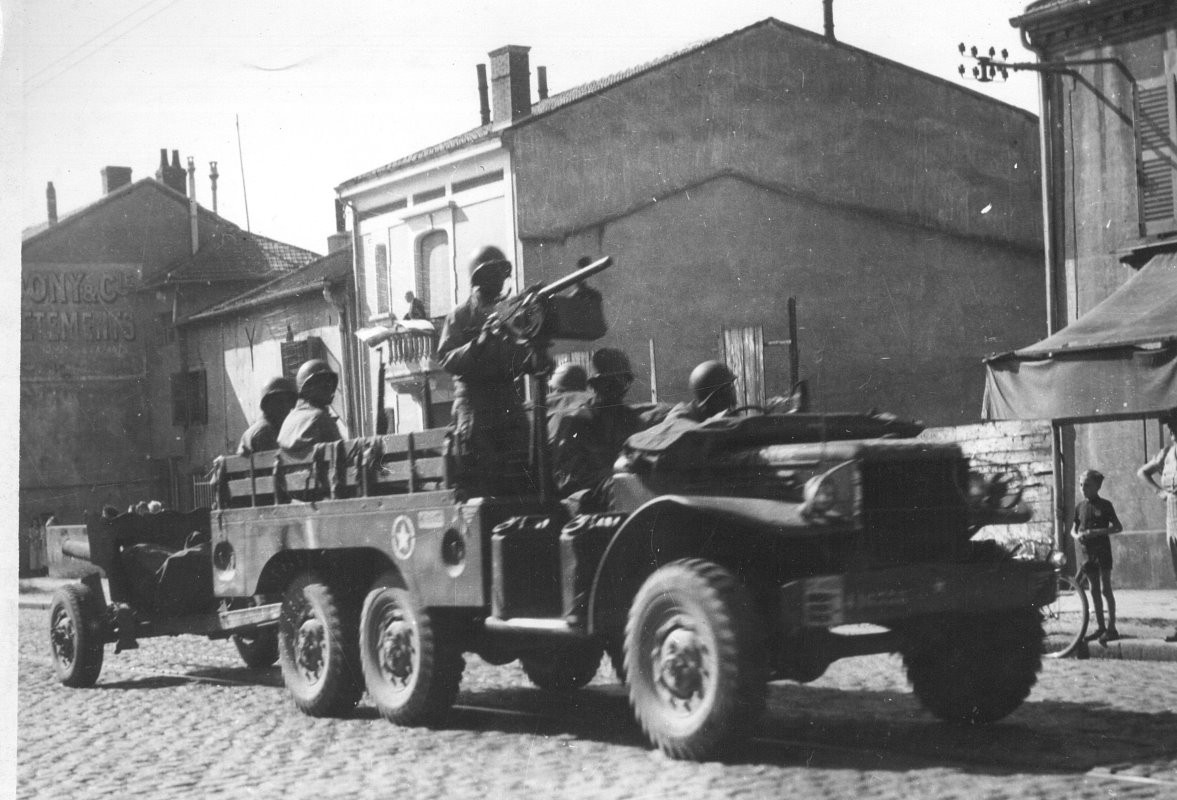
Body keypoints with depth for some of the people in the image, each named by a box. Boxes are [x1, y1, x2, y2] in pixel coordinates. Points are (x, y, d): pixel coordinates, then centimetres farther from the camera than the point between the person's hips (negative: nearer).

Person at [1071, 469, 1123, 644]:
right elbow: (1073, 529, 16)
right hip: (1087, 552, 5)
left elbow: (1118, 527, -7)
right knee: (1094, 590, 8)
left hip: (1103, 551, -5)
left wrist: (1097, 532, -19)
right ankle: (1101, 627, 14)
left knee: (1105, 589, -7)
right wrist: (1077, 536, -8)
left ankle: (1111, 628, -6)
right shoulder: (1080, 506, 8)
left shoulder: (1105, 505, -5)